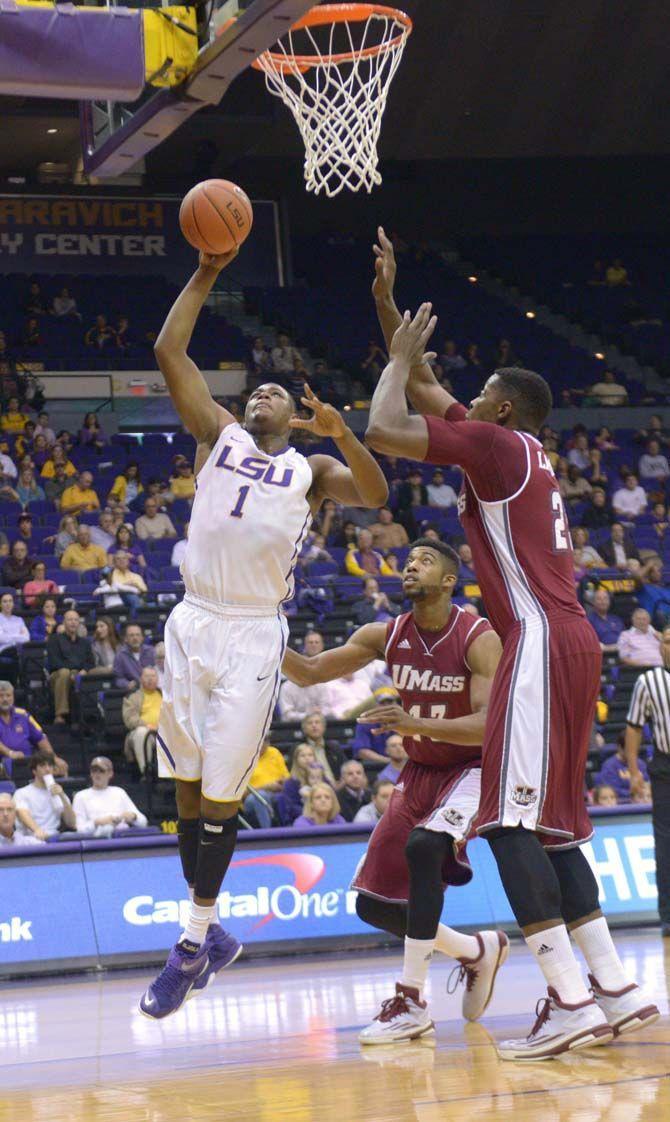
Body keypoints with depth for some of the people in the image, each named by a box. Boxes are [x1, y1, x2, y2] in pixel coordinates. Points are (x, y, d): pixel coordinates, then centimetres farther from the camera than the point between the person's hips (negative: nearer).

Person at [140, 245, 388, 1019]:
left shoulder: (313, 471, 10)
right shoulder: (218, 437, 14)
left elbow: (376, 495, -9)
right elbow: (169, 352, 7)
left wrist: (339, 433, -24)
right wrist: (206, 275, 3)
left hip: (254, 636, -2)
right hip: (194, 623, 2)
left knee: (220, 796, -3)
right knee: (189, 788, 6)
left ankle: (196, 942, 6)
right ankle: (207, 932, 19)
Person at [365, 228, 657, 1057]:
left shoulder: (496, 443, -5)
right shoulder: (514, 449, 22)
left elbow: (383, 431, -13)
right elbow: (424, 390, 33)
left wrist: (403, 353, 3)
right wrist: (388, 302, 32)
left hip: (540, 640, -10)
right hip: (564, 640, 10)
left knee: (509, 818, -14)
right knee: (548, 822, 12)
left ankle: (569, 1000, -22)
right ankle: (616, 990, 9)